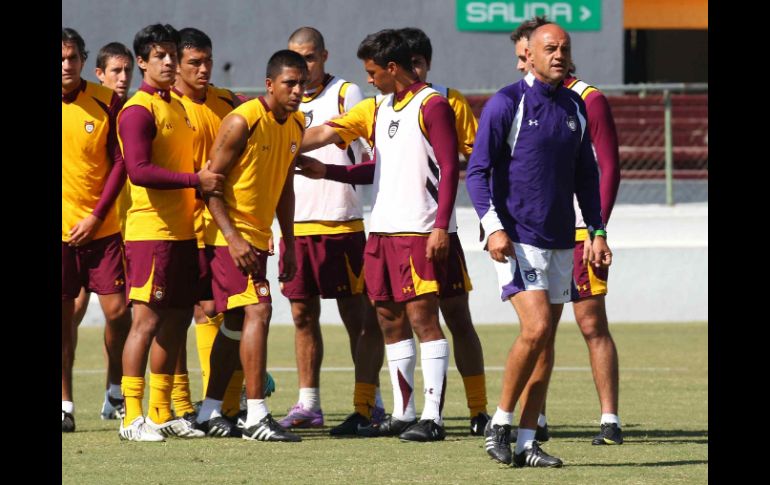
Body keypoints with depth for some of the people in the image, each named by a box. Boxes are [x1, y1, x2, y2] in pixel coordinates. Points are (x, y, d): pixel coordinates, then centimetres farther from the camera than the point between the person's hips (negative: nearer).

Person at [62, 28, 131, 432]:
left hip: (101, 227, 0)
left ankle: (116, 391, 20)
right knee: (63, 317, 1)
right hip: (58, 230, 0)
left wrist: (97, 216, -9)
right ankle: (65, 404, 8)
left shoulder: (107, 103, -3)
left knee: (117, 311, -2)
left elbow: (119, 163, -1)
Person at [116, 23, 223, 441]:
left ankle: (161, 413, 15)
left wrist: (206, 179, 11)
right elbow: (139, 170, -20)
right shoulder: (139, 110, -10)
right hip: (151, 230, -9)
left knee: (176, 319, 9)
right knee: (147, 319, -10)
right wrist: (196, 180, -20)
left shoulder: (177, 108, 18)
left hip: (182, 231, 9)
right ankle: (132, 417, -9)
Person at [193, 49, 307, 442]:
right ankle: (256, 417, -19)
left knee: (237, 323, 13)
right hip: (229, 235, -9)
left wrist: (289, 244, 15)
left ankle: (209, 412, 22)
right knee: (258, 310, -17)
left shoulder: (295, 125, 8)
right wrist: (233, 238, -22)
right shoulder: (242, 122, -17)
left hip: (258, 237, 9)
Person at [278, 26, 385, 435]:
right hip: (295, 224, 6)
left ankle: (368, 404, -4)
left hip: (342, 224, -6)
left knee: (358, 316, -4)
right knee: (302, 315, 8)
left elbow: (375, 155, -3)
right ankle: (307, 405, 14)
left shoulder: (345, 94, -2)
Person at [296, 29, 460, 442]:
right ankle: (403, 414, 14)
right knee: (389, 321, 8)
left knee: (422, 317, -9)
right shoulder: (377, 109, 17)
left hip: (419, 232, -8)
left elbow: (449, 167, -11)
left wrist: (441, 227, -17)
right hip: (381, 229, 8)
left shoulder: (431, 105, -6)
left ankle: (433, 417, -10)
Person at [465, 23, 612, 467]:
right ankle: (500, 423, -4)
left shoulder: (575, 108, 12)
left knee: (545, 344, 4)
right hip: (518, 241, -6)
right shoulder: (507, 104, -6)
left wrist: (597, 232, 12)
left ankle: (527, 442, 8)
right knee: (536, 329, -18)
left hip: (561, 242, 6)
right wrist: (493, 227, -18)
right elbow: (478, 171, -8)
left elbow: (586, 175, 19)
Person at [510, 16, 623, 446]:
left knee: (593, 323, -6)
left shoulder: (589, 100, -4)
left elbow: (609, 169, -7)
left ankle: (610, 420, -4)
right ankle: (535, 420, 10)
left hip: (579, 233, -6)